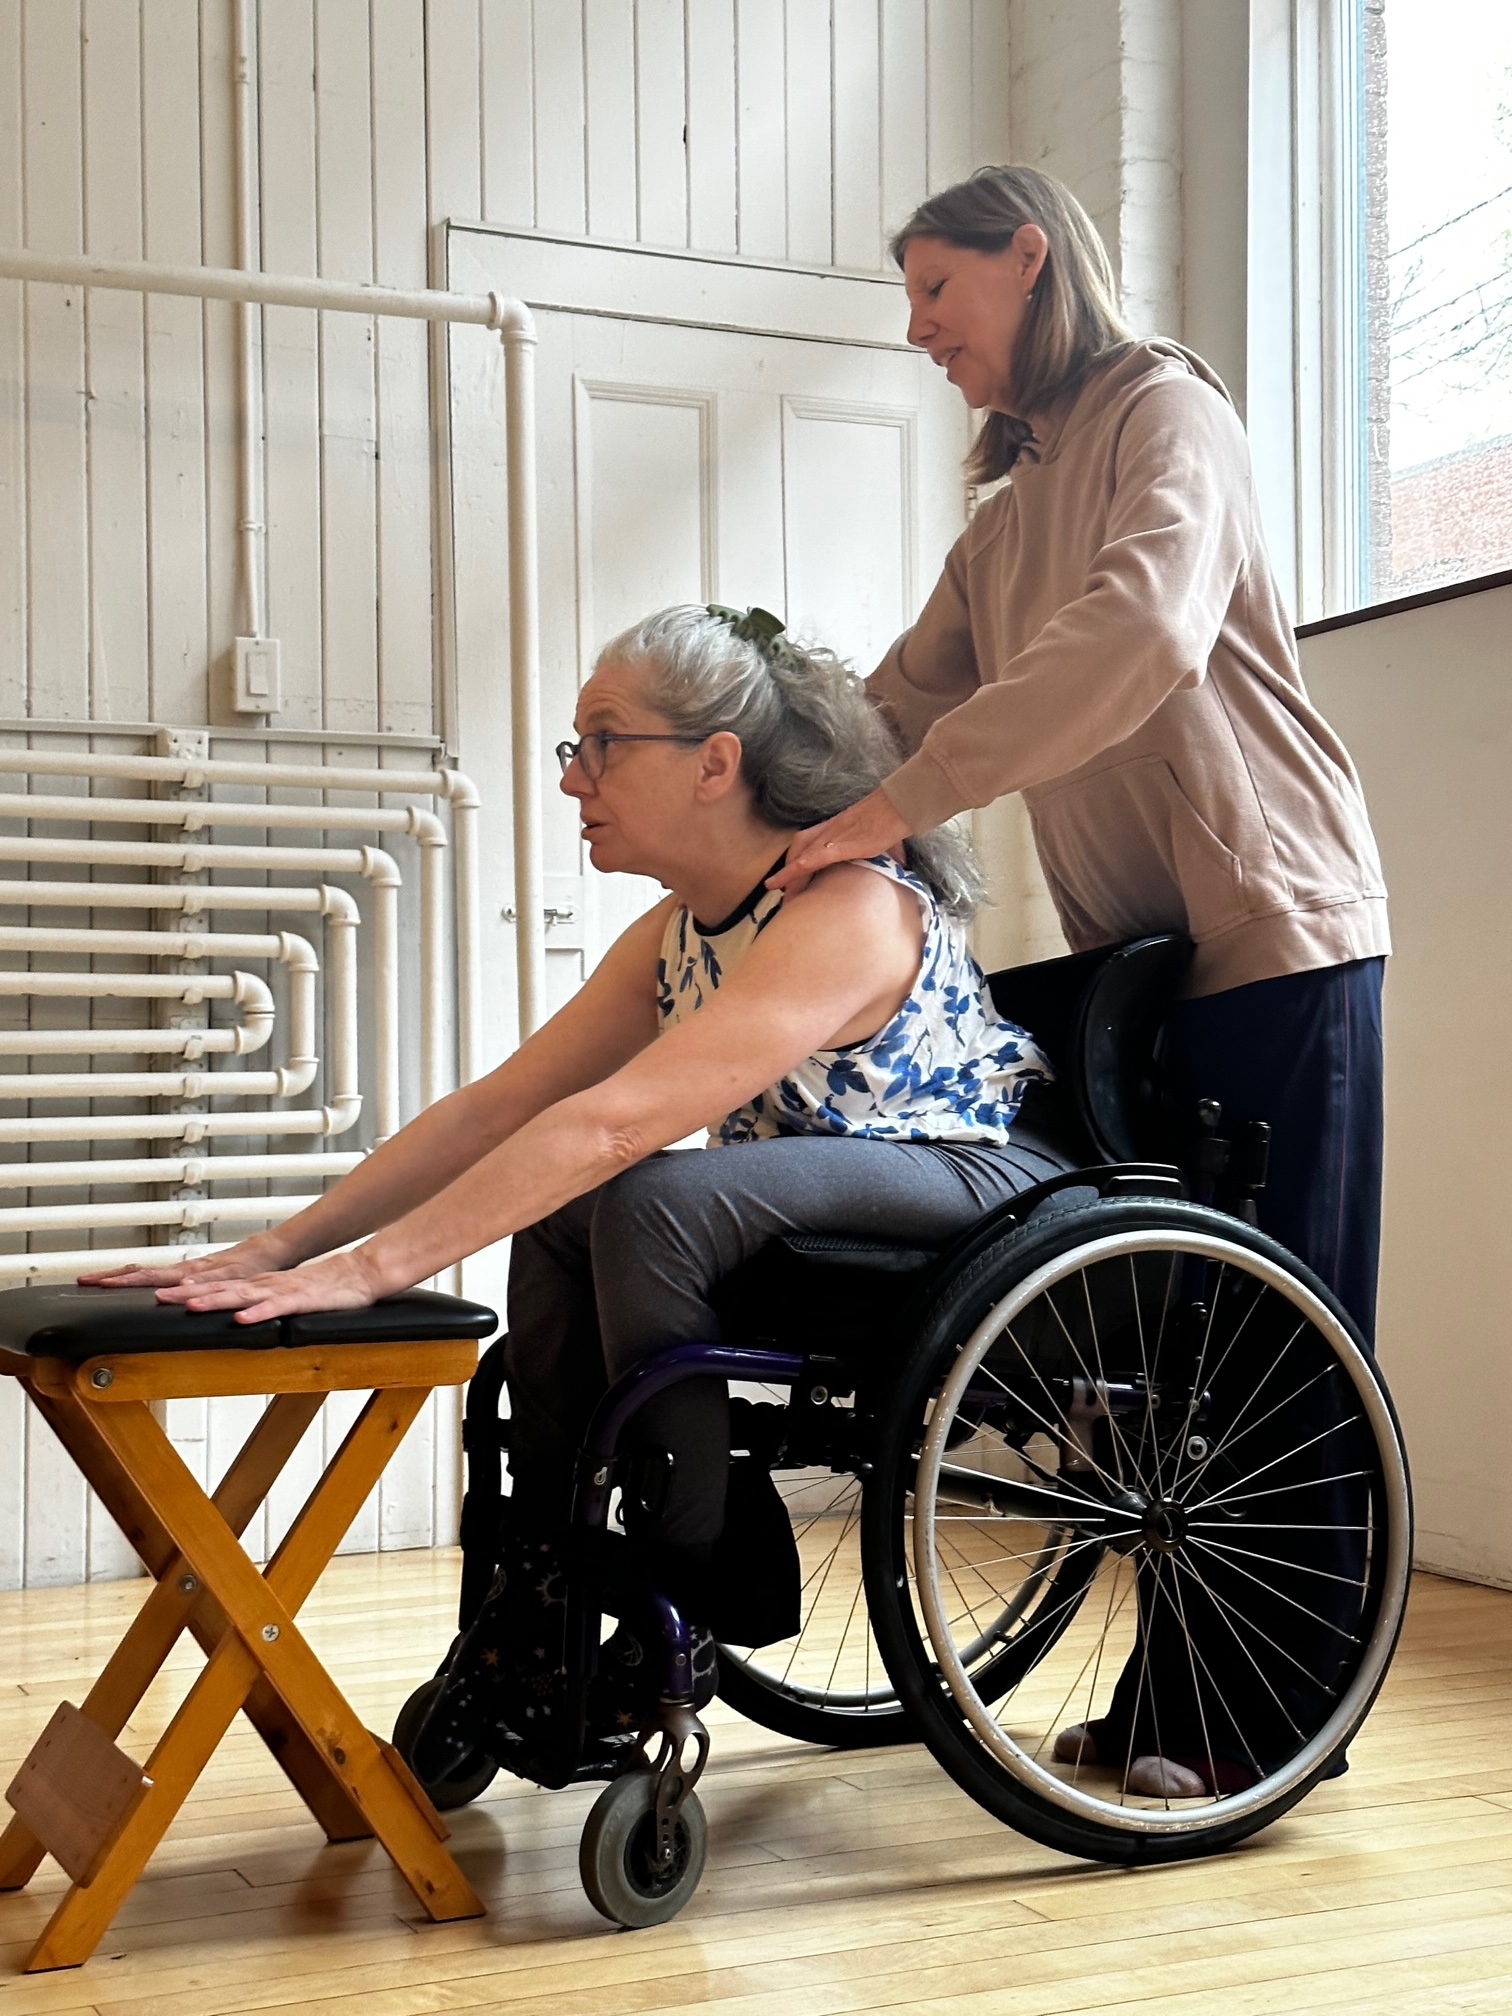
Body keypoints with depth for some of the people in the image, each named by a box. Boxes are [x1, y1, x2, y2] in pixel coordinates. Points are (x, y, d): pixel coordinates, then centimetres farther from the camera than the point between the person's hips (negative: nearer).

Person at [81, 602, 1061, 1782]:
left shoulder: (848, 910, -24)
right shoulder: (682, 931, 4)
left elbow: (610, 1121, -33)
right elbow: (498, 1107, 1)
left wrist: (370, 1270, -34)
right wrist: (275, 1253, -6)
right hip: (839, 1222, 9)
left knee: (650, 1200, -28)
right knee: (559, 1211, -4)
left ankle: (680, 1609, -11)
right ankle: (541, 1597, 1)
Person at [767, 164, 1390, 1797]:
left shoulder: (1166, 412, -7)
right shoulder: (1002, 526, 20)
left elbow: (1146, 633, -26)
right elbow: (894, 709, 16)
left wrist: (896, 807, -29)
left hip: (1271, 932, -8)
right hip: (1134, 960, 8)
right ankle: (1176, 1699, 18)